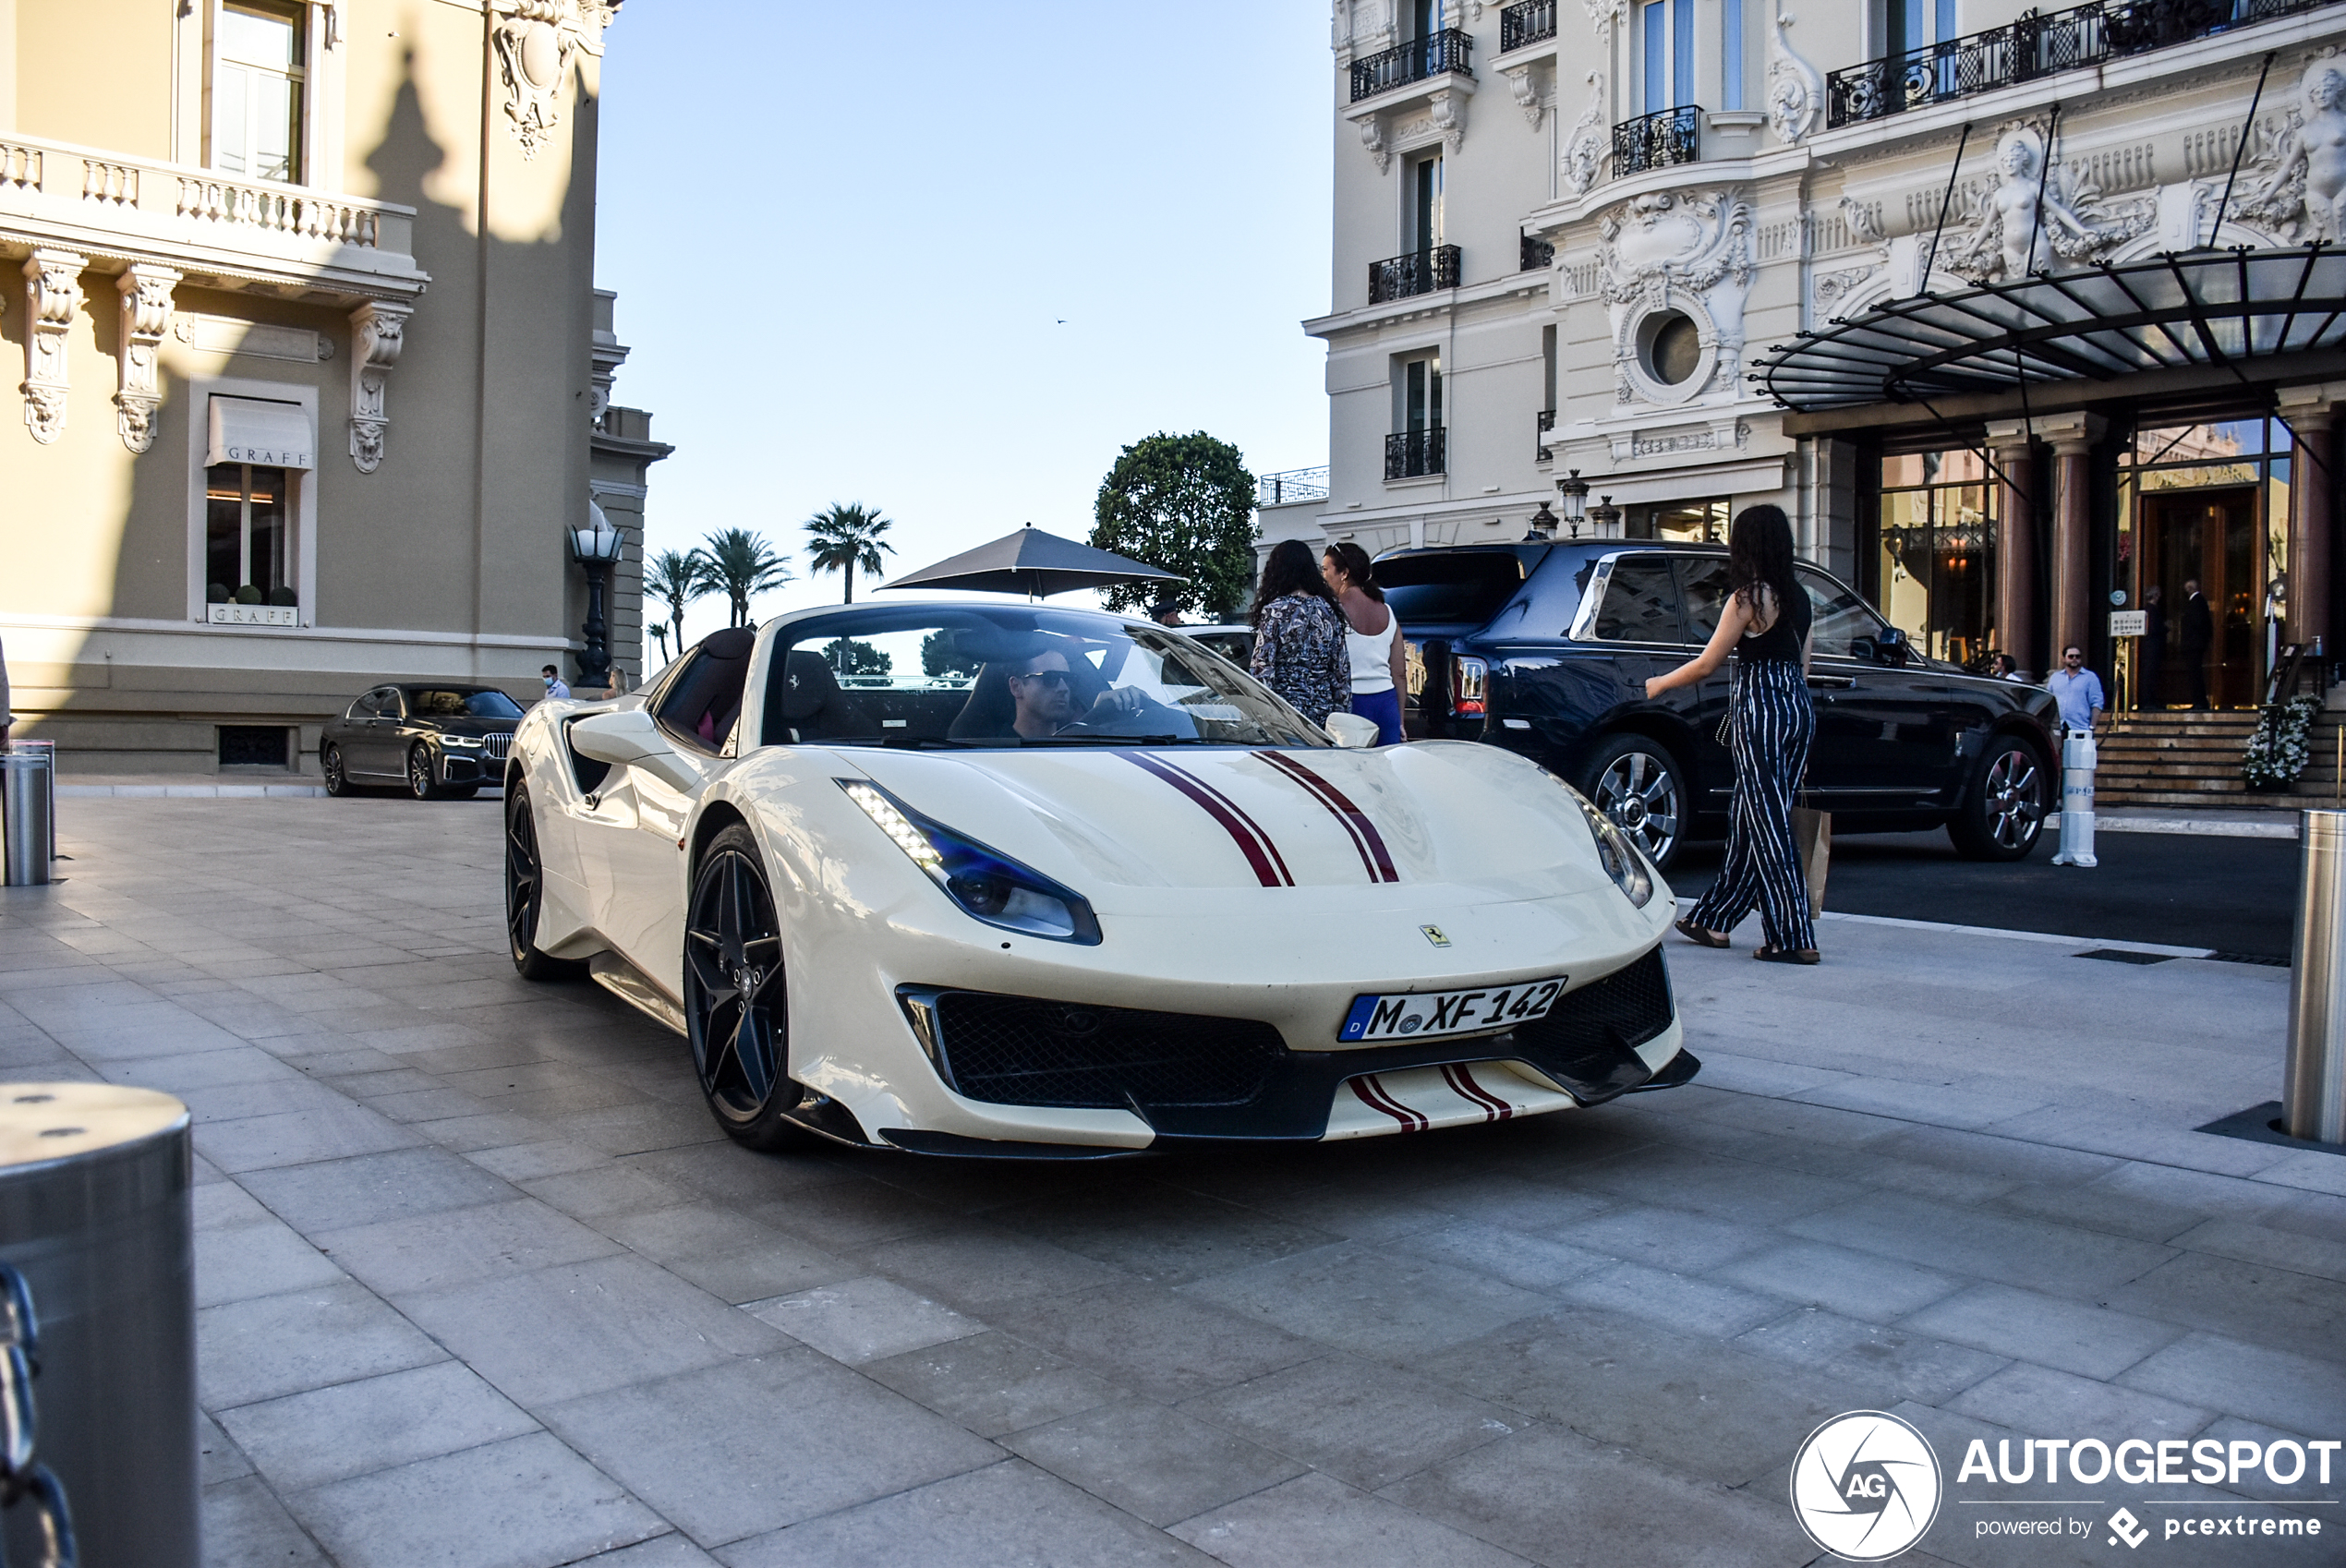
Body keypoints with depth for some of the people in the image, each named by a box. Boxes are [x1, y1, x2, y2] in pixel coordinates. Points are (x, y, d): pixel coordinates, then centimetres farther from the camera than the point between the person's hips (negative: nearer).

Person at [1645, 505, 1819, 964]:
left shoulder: (1747, 598, -11)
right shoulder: (1798, 597, 11)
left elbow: (1706, 664, -7)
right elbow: (1802, 667, 17)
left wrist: (1659, 683, 8)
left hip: (1759, 709, -8)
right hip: (1799, 708, 8)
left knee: (1768, 825, -4)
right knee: (1748, 819, 14)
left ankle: (1795, 938, -4)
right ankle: (1714, 919, 24)